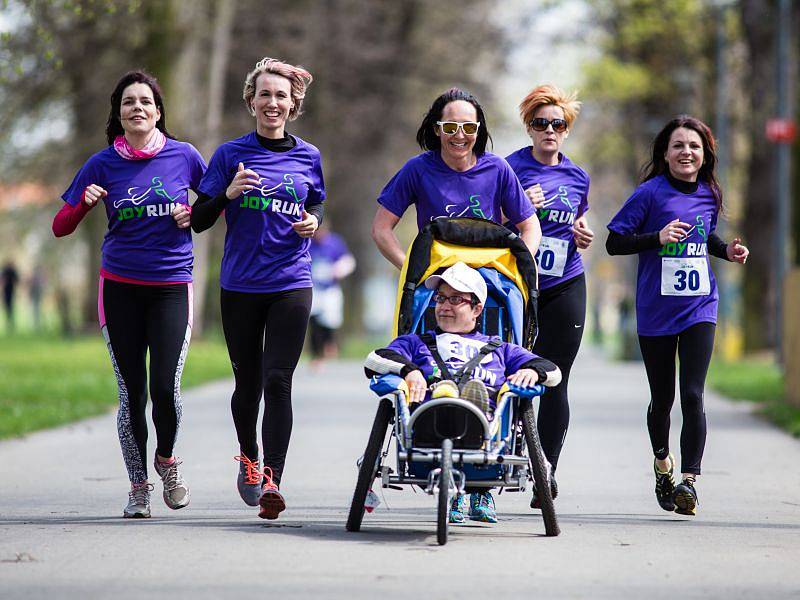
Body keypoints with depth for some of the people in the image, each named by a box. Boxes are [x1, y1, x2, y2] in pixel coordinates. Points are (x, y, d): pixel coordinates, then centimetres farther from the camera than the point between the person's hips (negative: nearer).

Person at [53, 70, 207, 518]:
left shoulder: (183, 156, 1)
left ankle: (167, 458, 18)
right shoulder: (103, 165, 2)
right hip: (120, 288, 1)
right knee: (131, 393, 2)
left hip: (172, 287, -1)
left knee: (165, 388, -12)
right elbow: (60, 227, 2)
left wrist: (196, 215, -4)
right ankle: (139, 488, 17)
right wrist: (85, 203, -18)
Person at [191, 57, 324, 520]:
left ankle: (272, 480, -17)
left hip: (291, 284, 0)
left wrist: (313, 222, -2)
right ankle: (249, 458, 36)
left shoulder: (308, 157, 7)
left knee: (278, 381, -13)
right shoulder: (231, 155, 3)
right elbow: (199, 221, 3)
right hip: (240, 285, 0)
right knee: (248, 383, 10)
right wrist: (228, 193, -16)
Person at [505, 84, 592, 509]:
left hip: (564, 287, 3)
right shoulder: (510, 169, 0)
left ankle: (547, 469, 2)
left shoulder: (577, 177, 13)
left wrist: (582, 237, 3)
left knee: (554, 382, -2)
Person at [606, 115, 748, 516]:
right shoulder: (650, 193, -7)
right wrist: (658, 236, -21)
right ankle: (662, 460, 37)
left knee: (692, 394, -12)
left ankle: (689, 479, -12)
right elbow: (615, 242, -7)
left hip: (699, 308, 2)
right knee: (662, 397, 10)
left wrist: (726, 250, 5)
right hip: (655, 311, -2)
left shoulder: (709, 195, 7)